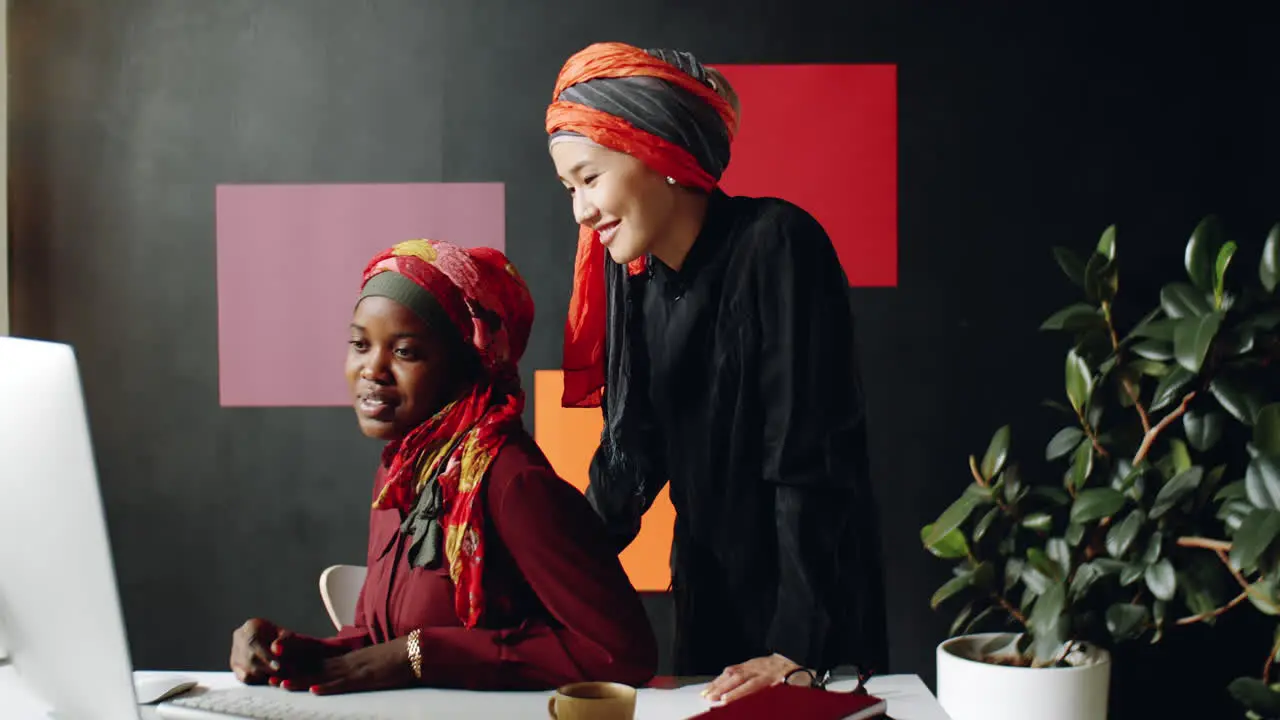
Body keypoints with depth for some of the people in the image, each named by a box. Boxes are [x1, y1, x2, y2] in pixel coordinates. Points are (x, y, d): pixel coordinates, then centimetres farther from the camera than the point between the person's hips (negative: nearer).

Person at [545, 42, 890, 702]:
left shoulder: (776, 245, -22)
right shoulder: (629, 268, -3)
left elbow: (814, 461, -25)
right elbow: (629, 449, 3)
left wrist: (799, 648, -26)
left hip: (816, 607, -6)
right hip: (707, 594, 6)